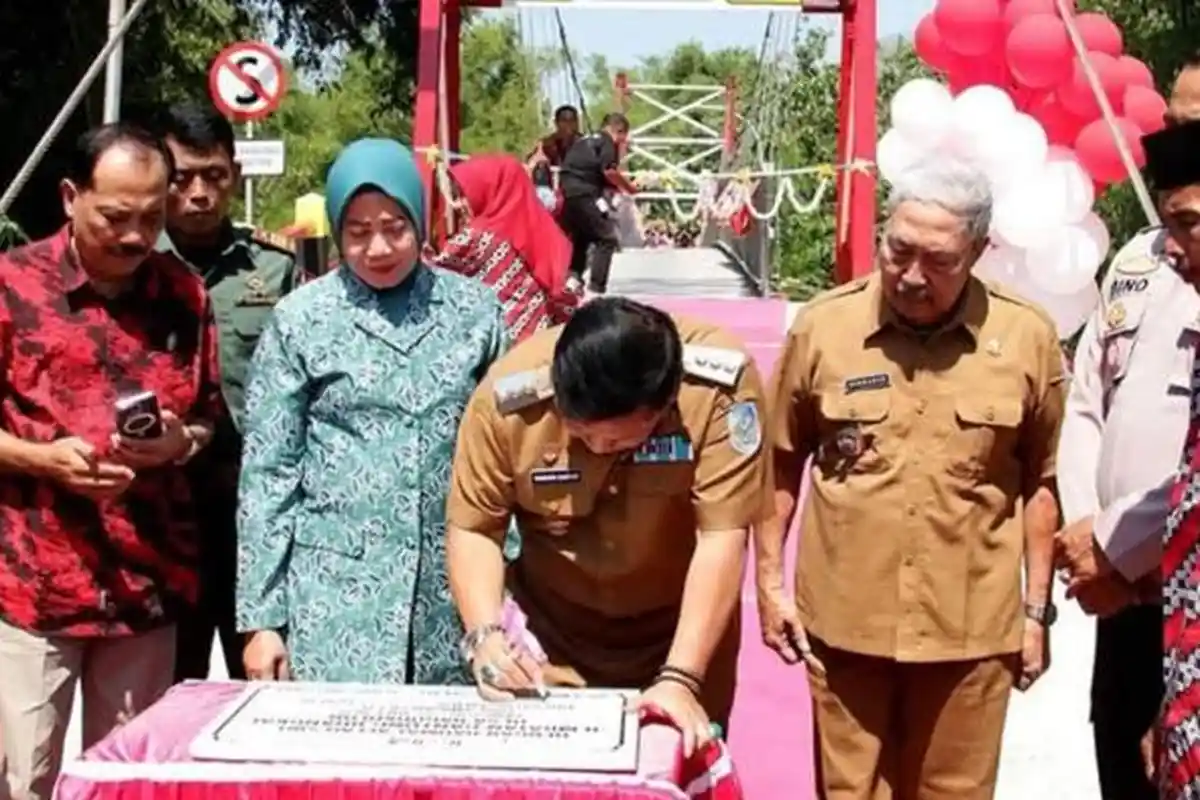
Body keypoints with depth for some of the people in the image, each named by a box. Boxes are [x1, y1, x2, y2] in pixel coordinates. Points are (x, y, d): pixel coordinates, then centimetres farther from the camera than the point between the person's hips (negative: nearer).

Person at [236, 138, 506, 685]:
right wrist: (261, 616, -3)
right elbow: (267, 472, 0)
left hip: (456, 585, 2)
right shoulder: (299, 319, -1)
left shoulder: (474, 309, 4)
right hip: (338, 587, -2)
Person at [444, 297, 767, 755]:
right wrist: (485, 633, -27)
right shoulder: (511, 395, -23)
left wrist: (681, 678, -31)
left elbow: (722, 536, -25)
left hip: (680, 636, 0)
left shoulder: (719, 384, -26)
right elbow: (472, 528, -12)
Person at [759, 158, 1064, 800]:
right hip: (844, 619, 0)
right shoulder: (822, 326, -6)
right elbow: (781, 463, 4)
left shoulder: (1028, 338, -6)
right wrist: (769, 582, 4)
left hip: (970, 627, 0)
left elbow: (1039, 482, 4)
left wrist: (1037, 608, 6)